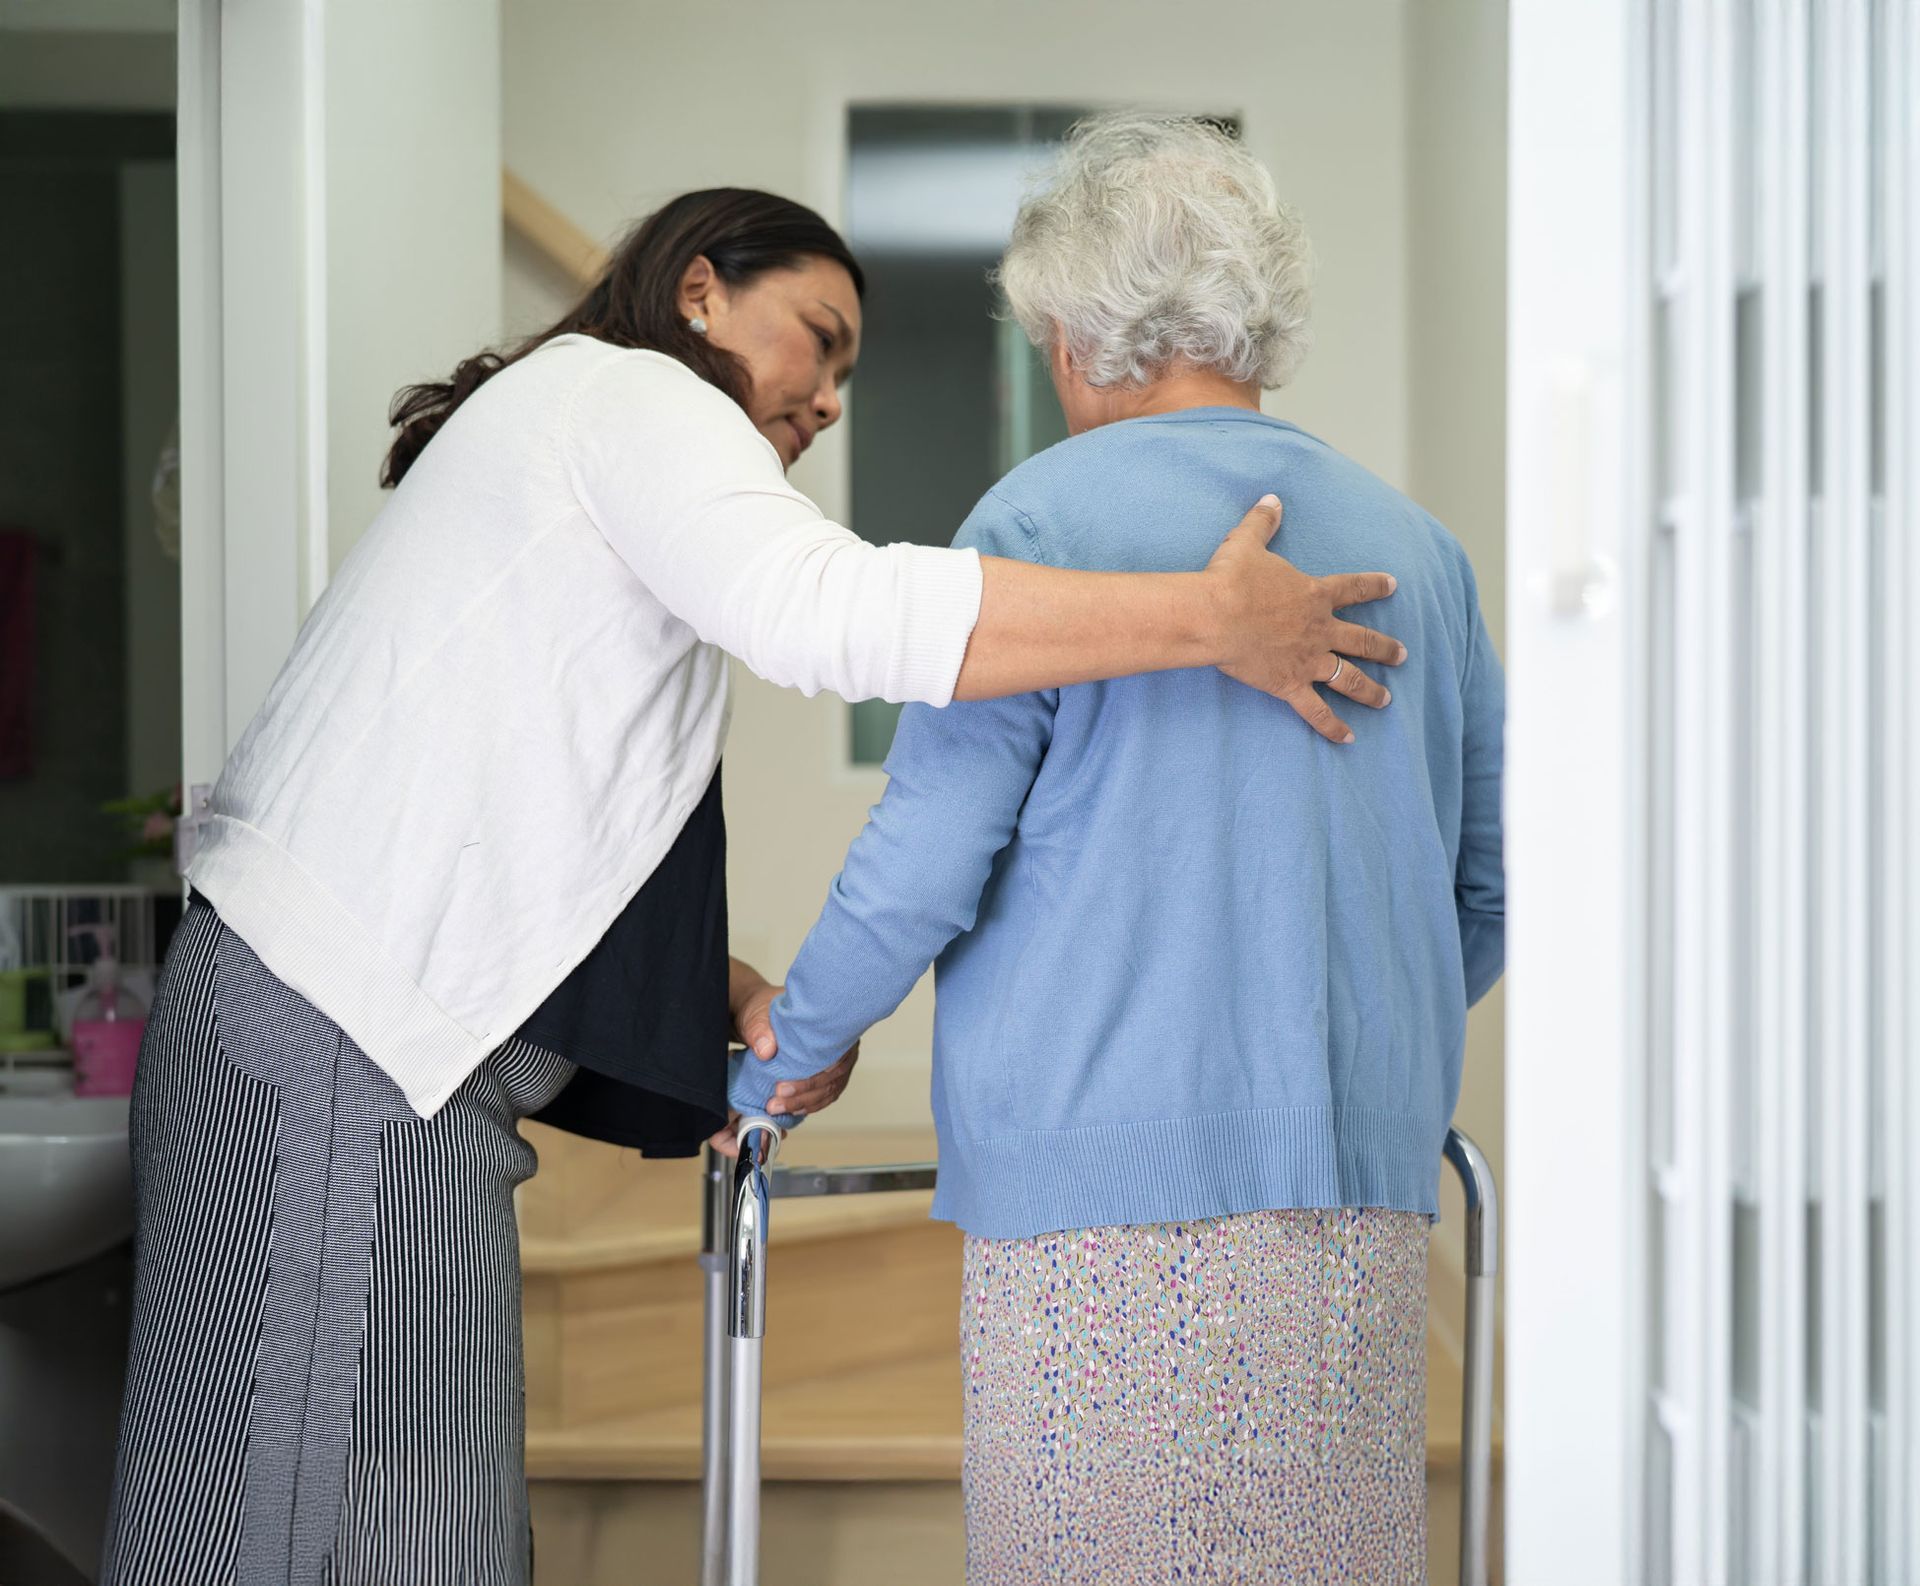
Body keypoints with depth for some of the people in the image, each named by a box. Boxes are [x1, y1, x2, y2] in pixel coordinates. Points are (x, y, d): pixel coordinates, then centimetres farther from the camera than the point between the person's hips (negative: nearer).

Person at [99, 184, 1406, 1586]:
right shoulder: (626, 389, -1)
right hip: (343, 1047, -10)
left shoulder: (552, 425, 29)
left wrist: (741, 998, 7)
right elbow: (826, 611, -23)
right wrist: (1208, 619, -20)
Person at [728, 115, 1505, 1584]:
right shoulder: (1416, 544, 14)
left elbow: (926, 863, -6)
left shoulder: (1043, 517, -3)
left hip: (1107, 1160, -5)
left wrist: (783, 1056, 10)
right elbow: (1484, 897, 18)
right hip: (1366, 1185, 5)